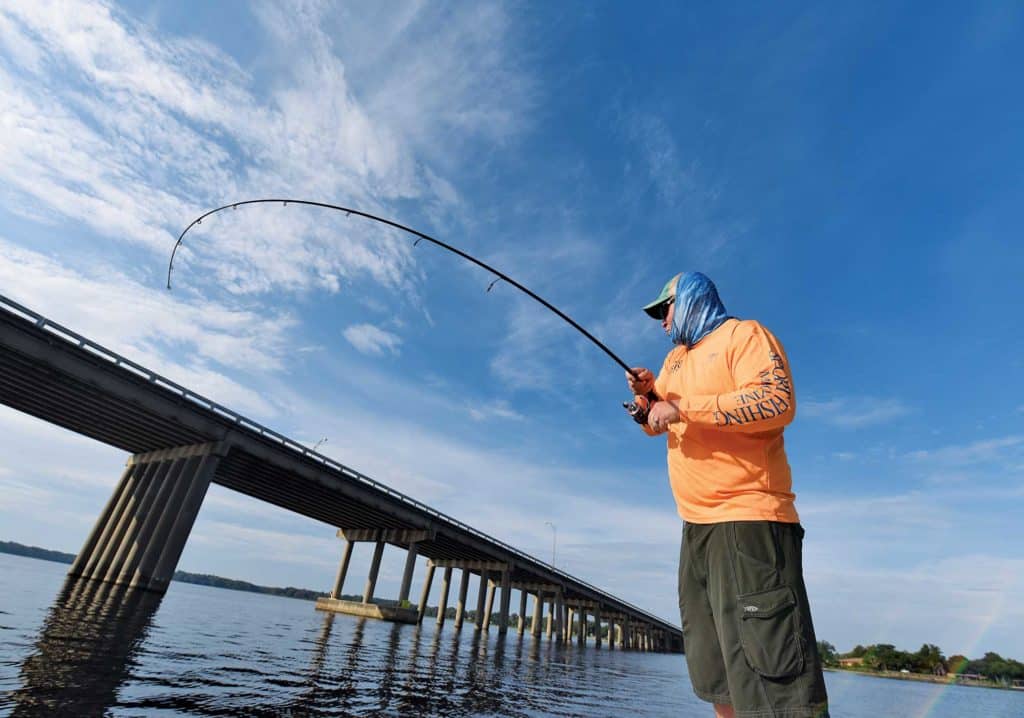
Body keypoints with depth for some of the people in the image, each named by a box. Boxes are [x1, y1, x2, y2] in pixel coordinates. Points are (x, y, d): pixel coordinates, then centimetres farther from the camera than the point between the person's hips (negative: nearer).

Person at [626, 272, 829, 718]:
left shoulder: (743, 334, -4)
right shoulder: (675, 358, 20)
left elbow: (778, 402, -21)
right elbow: (654, 426, 23)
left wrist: (682, 408, -20)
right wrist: (648, 394, 3)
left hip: (747, 518, -8)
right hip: (697, 525, 9)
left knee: (773, 679, -9)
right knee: (715, 676, 16)